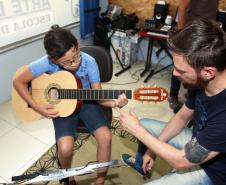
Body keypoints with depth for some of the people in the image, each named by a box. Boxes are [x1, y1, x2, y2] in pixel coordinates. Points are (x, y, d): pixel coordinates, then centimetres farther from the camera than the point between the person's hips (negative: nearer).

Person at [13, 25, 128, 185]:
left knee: (106, 136, -21)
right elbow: (19, 82, -10)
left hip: (86, 102, 1)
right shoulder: (47, 63, -22)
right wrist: (37, 107, -19)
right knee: (65, 148, -23)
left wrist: (114, 103, -34)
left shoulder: (89, 61, -20)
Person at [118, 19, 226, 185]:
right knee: (145, 124, 10)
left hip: (211, 172, -6)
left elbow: (181, 161, -29)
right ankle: (141, 164, 38)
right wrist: (152, 149, 0)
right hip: (197, 141, 7)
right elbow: (182, 117, 1)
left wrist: (136, 130, -22)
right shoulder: (203, 83, -15)